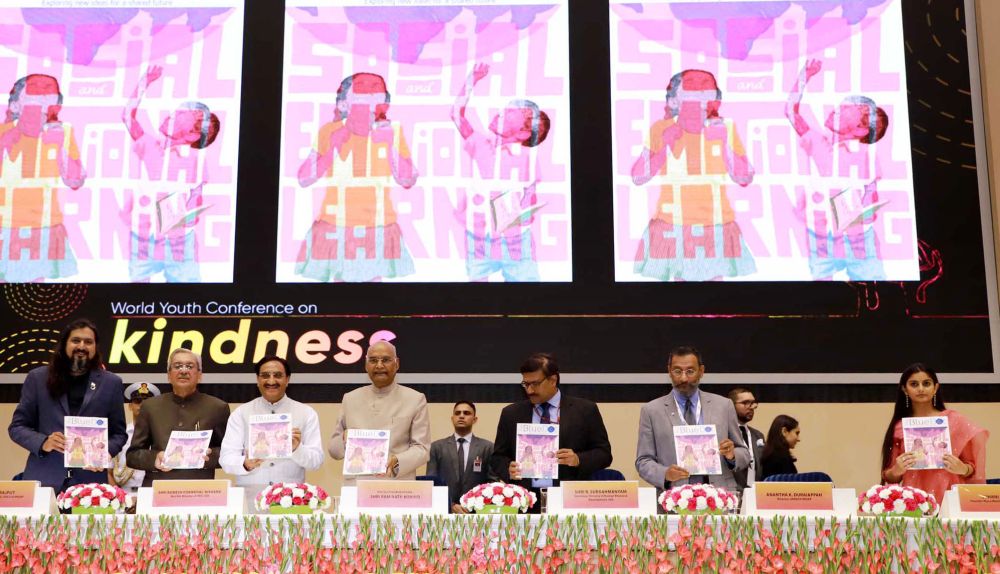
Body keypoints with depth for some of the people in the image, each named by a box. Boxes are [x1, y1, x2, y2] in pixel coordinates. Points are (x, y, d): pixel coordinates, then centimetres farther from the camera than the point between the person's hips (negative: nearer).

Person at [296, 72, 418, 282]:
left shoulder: (391, 132, -3)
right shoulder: (331, 132, -5)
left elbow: (408, 180, -5)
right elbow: (304, 179, -8)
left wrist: (391, 144, -14)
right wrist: (332, 147, -16)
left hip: (378, 229, 1)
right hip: (336, 227, -1)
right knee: (339, 277, 4)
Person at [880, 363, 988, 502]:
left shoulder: (955, 421, 5)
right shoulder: (899, 427, 6)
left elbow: (973, 467, 10)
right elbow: (889, 477, 11)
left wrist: (963, 469, -9)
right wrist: (897, 471, -9)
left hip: (949, 498, 0)